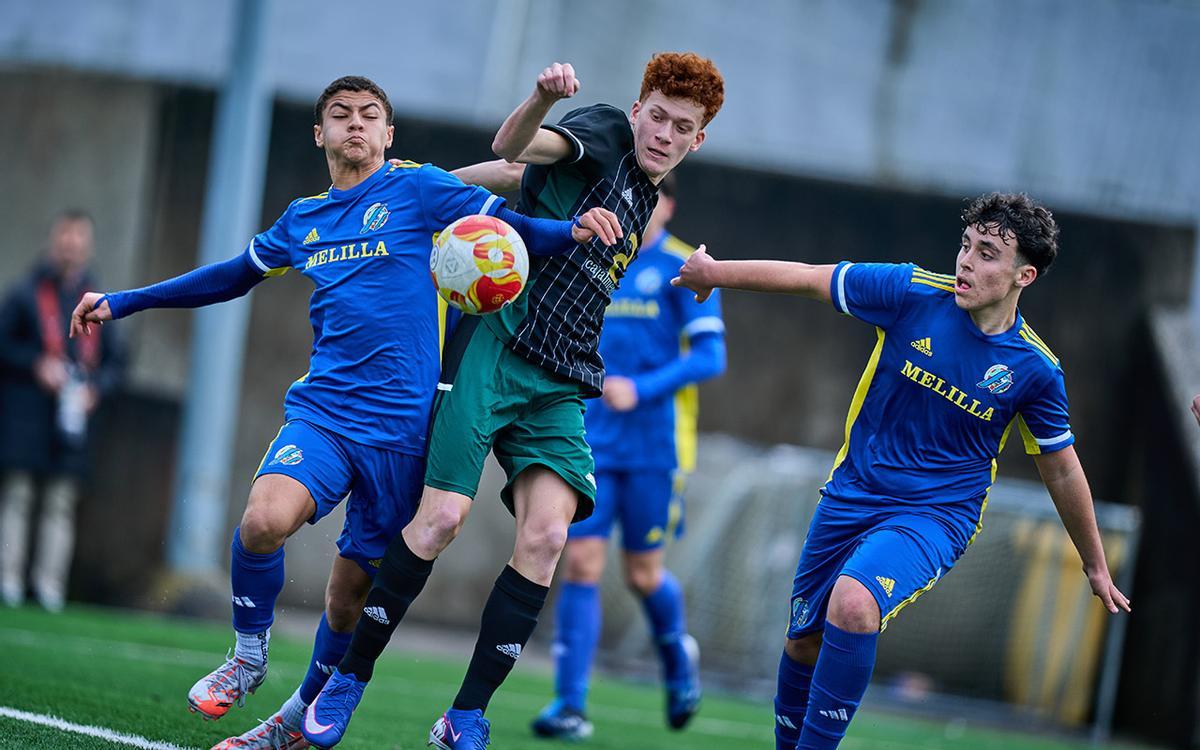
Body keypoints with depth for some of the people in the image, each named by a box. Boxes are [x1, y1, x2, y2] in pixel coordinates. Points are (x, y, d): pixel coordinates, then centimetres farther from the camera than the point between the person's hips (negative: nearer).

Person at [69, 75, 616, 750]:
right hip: (322, 409, 2)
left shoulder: (417, 188, 3)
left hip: (400, 423, -2)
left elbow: (513, 229, -1)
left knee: (352, 590, 2)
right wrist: (123, 302, 33)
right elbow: (233, 276, 31)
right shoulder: (304, 219, 17)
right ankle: (249, 656, -2)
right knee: (265, 520, -26)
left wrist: (572, 231, -23)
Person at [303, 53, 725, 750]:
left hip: (559, 385, 6)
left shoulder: (647, 206, 22)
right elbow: (514, 146, -20)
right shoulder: (607, 131, 1)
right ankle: (348, 680, 4)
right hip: (496, 345, -6)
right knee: (443, 516, -13)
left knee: (547, 535, -13)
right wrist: (544, 98, -39)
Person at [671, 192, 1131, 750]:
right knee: (803, 641, 10)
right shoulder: (914, 293, -10)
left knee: (852, 604, -31)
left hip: (936, 513, -3)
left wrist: (1095, 567, 13)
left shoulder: (1035, 369, -9)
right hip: (852, 491, 3)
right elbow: (806, 279, 0)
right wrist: (714, 271, 5)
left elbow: (1062, 471, 4)